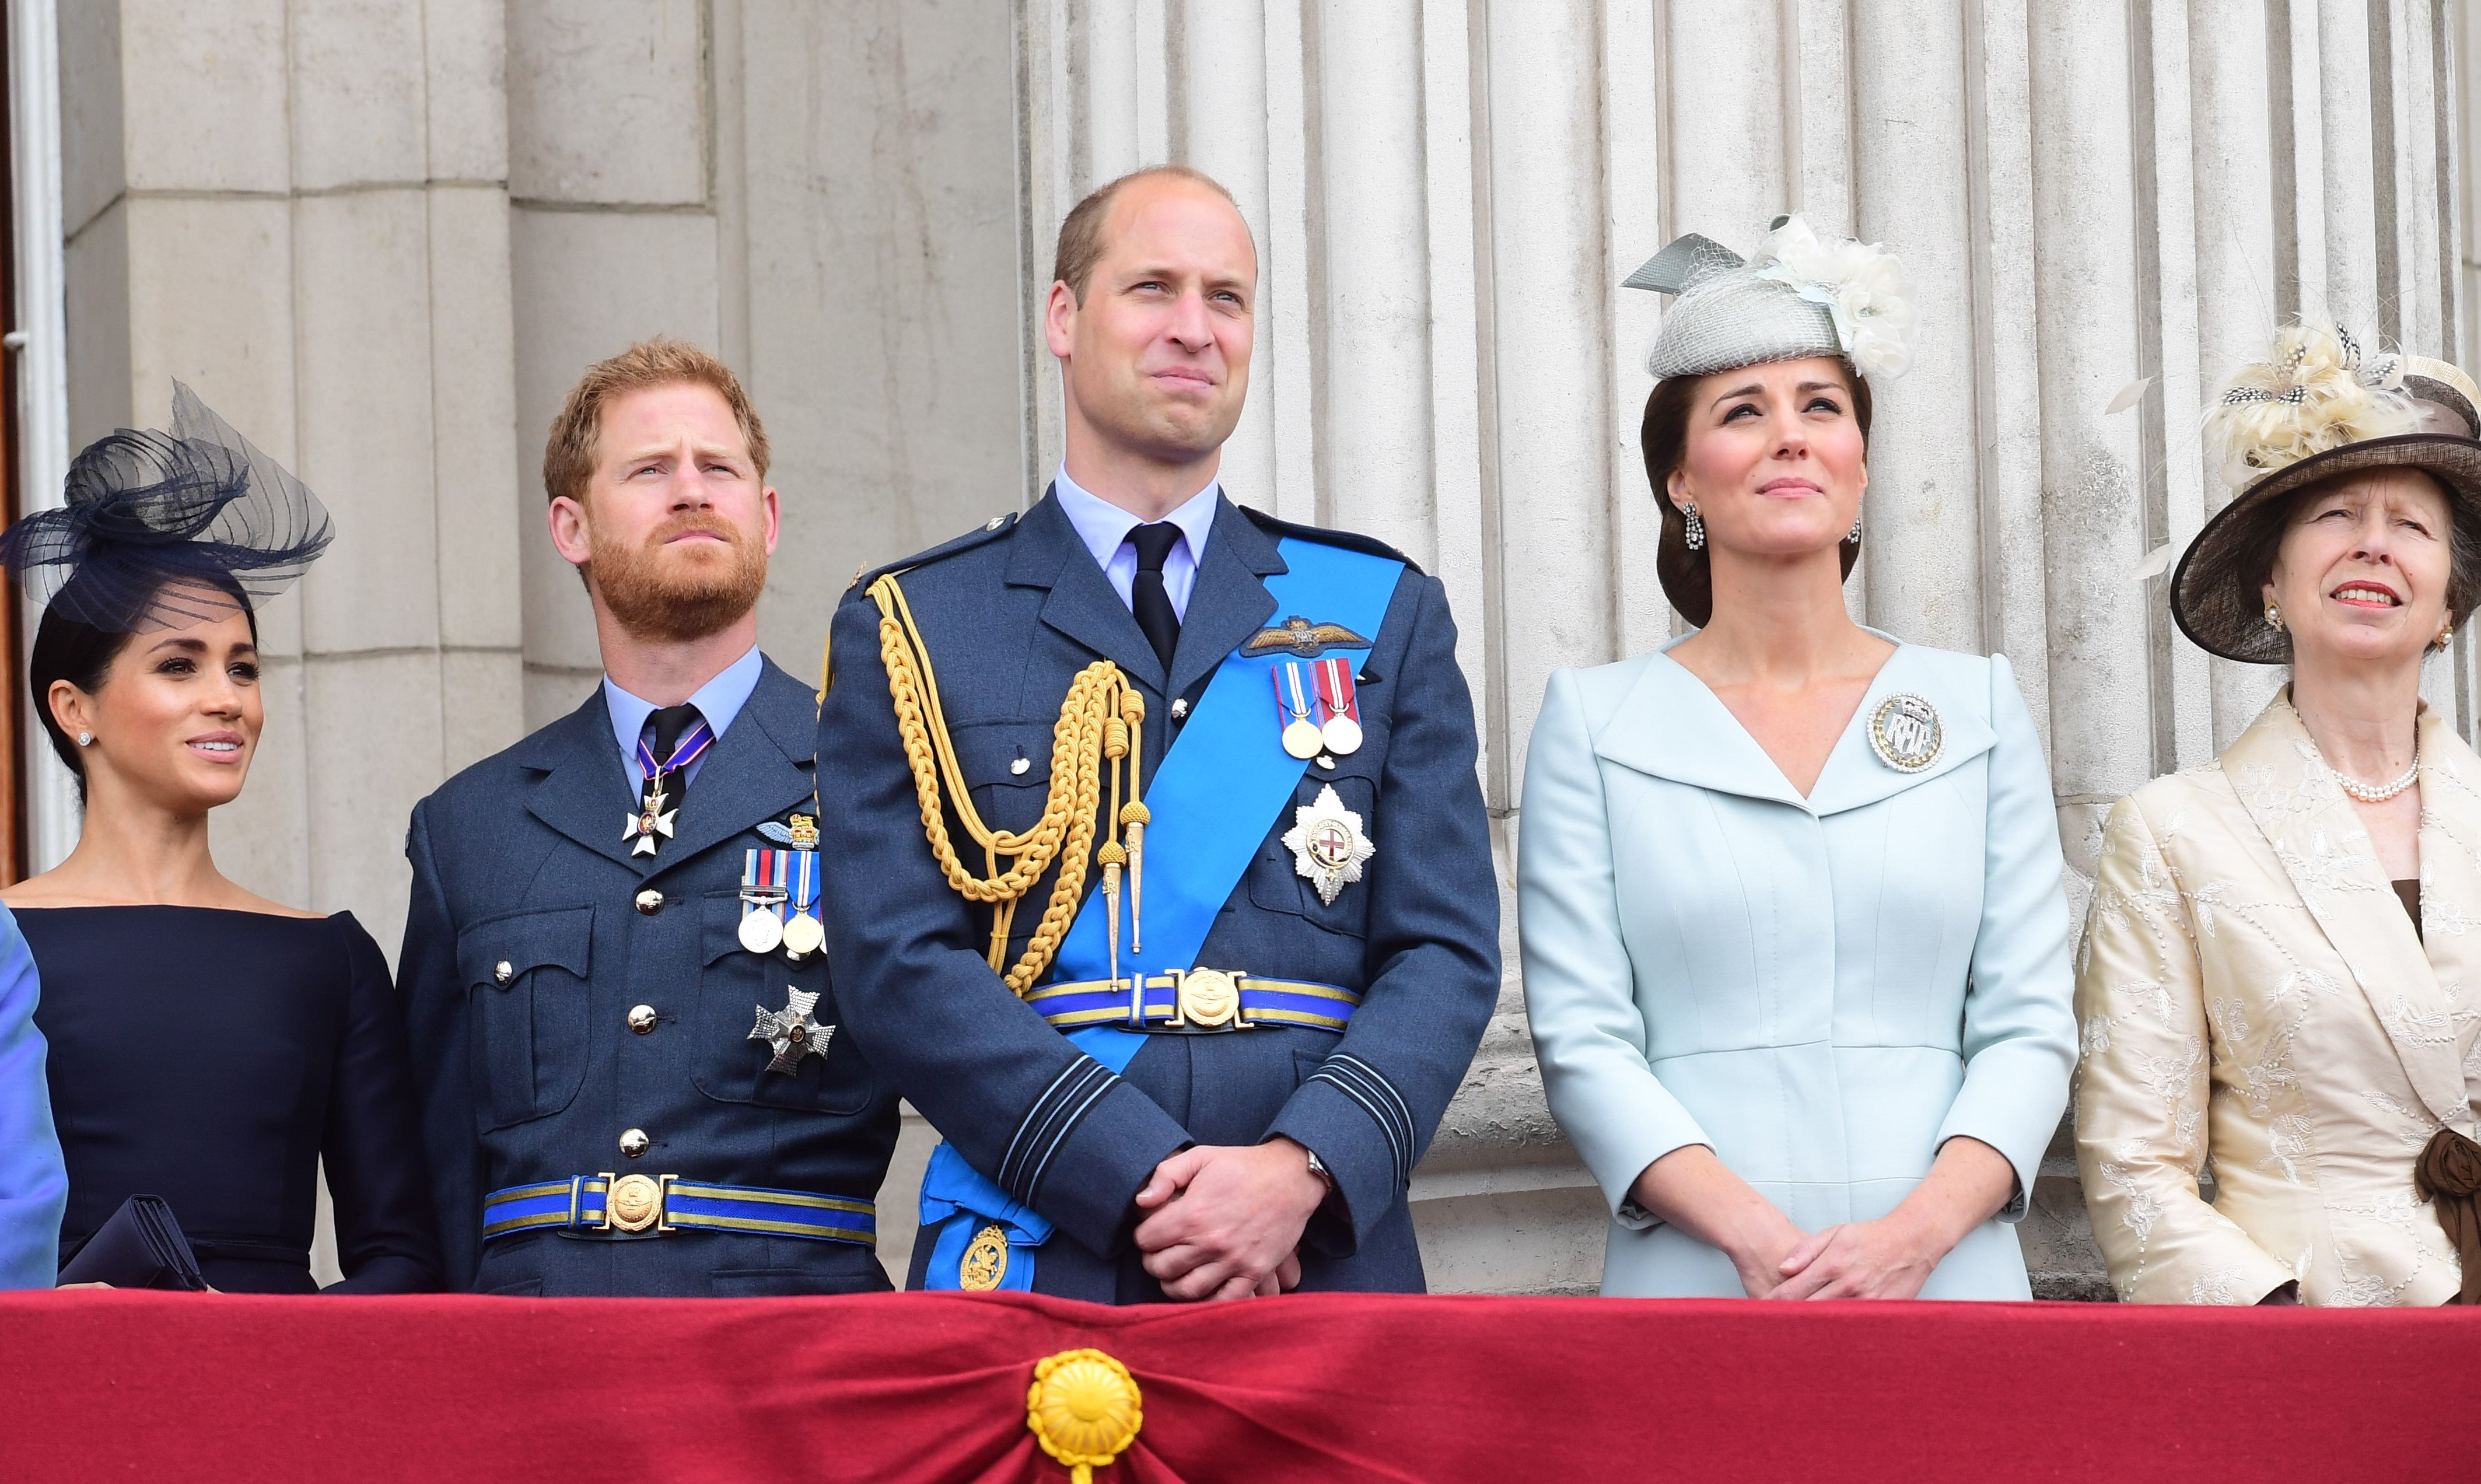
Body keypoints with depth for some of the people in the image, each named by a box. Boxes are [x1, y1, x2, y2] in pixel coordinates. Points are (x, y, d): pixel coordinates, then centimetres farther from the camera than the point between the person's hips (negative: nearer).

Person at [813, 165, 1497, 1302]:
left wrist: (1302, 1167, -12)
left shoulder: (1385, 616, 13)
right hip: (1031, 1281, -1)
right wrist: (1145, 1182, -14)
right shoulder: (904, 631, 8)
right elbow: (897, 964, -3)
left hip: (1327, 1271, 2)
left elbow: (1447, 952, 6)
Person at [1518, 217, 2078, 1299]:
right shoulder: (1593, 721, 6)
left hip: (1948, 1284, 1)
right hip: (1694, 1287, -1)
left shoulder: (1977, 705, 11)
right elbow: (1582, 1040, -1)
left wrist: (1917, 1232, -12)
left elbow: (2029, 1027, 5)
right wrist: (1756, 1237, -15)